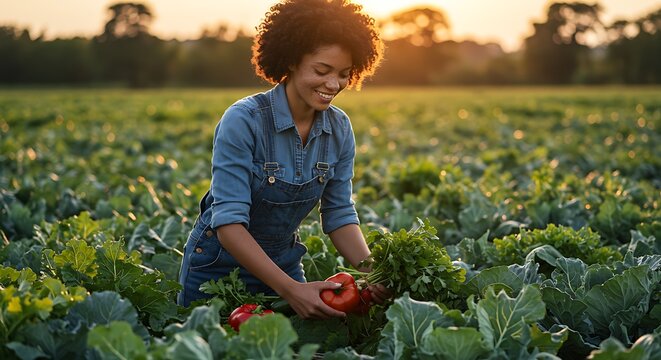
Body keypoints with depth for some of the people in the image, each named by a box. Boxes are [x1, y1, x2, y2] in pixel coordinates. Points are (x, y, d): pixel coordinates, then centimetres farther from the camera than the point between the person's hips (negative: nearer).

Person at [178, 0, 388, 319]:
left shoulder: (339, 129, -9)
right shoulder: (243, 121, -26)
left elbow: (339, 215, -4)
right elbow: (228, 223, -30)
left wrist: (371, 272, -21)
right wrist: (291, 289, -38)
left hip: (282, 265, 5)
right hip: (219, 266, -4)